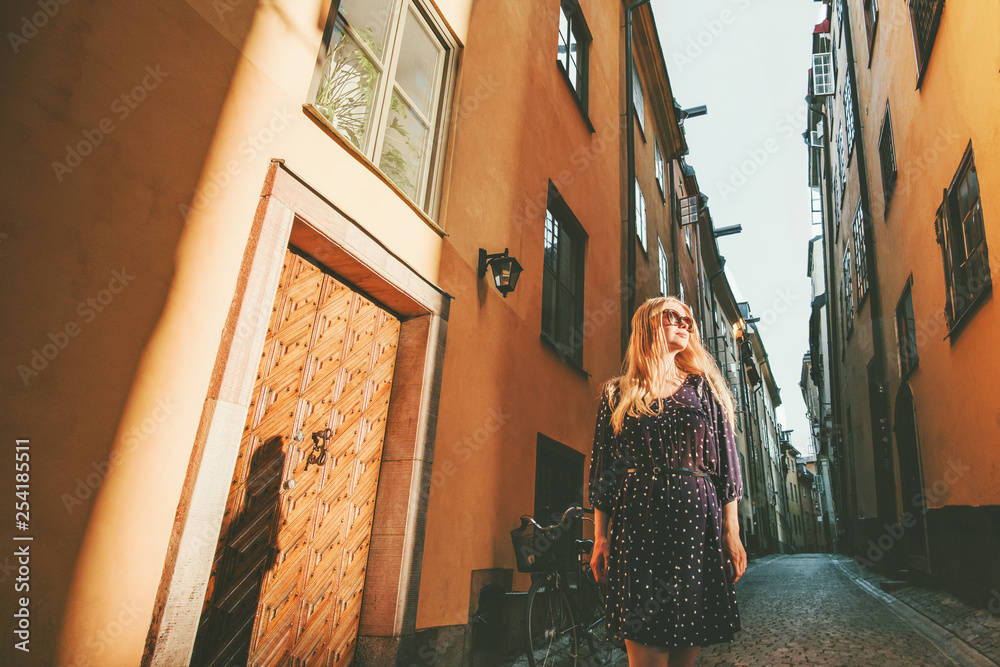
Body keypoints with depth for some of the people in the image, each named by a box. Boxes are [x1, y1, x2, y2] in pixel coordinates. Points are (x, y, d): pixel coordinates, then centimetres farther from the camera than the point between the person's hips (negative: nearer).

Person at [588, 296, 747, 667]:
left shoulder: (704, 388, 12)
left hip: (697, 523, 2)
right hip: (637, 524, -1)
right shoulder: (618, 394, 8)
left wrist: (731, 531, 0)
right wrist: (600, 537, 1)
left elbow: (726, 460, 8)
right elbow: (604, 469, 6)